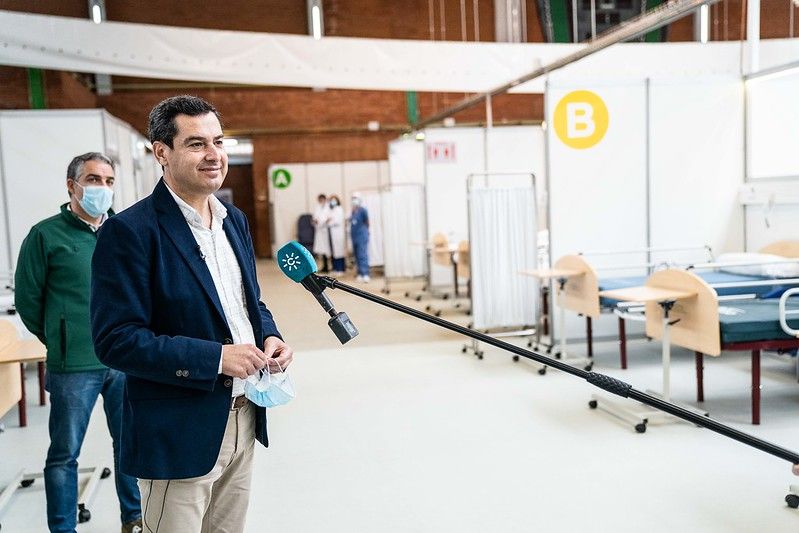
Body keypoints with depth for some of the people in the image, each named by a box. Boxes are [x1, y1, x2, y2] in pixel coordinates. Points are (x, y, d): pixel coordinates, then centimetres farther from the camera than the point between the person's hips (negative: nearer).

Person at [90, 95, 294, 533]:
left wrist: (269, 337, -3)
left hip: (242, 422, 7)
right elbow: (115, 340, -19)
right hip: (178, 434, -7)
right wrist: (216, 357, -23)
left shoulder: (234, 220, 8)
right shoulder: (130, 230, -15)